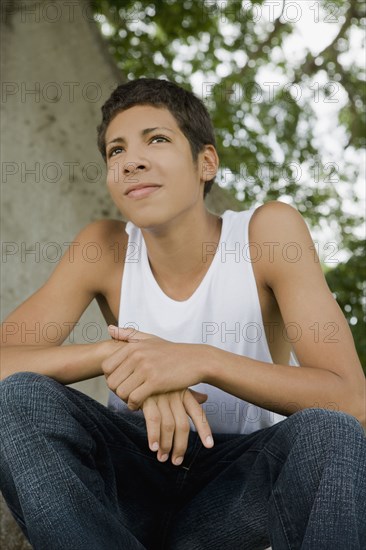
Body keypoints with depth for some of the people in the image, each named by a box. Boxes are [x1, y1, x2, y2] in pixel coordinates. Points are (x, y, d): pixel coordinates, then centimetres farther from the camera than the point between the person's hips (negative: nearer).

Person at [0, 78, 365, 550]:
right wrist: (117, 353, -32)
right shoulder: (104, 248, -6)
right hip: (135, 472, 3)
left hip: (241, 484, -2)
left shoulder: (269, 230, -12)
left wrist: (202, 361, -34)